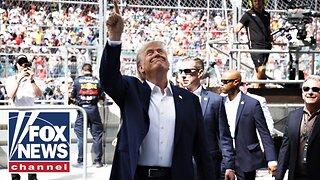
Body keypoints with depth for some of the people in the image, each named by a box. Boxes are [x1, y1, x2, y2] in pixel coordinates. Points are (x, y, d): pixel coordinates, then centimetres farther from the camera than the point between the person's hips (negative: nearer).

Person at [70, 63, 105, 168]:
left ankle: (80, 161, 4)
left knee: (81, 136, 4)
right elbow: (102, 97, 5)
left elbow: (72, 97, 5)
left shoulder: (77, 81, 0)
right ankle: (98, 161, 8)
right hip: (94, 109, 1)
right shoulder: (97, 81, 3)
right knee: (97, 135, 7)